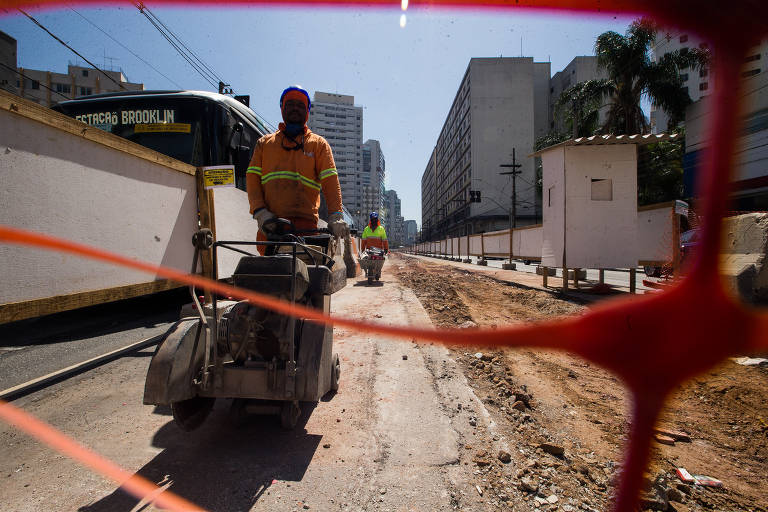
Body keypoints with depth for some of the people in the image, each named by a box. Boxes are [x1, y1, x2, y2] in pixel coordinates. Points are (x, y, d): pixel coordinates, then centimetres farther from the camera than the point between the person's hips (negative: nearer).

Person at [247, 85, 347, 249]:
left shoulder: (319, 144, 17)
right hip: (270, 225, 2)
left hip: (304, 222, -2)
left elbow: (330, 180, 3)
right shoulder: (264, 143, 22)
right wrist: (260, 211, -6)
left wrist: (335, 215, -13)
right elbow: (252, 178, 12)